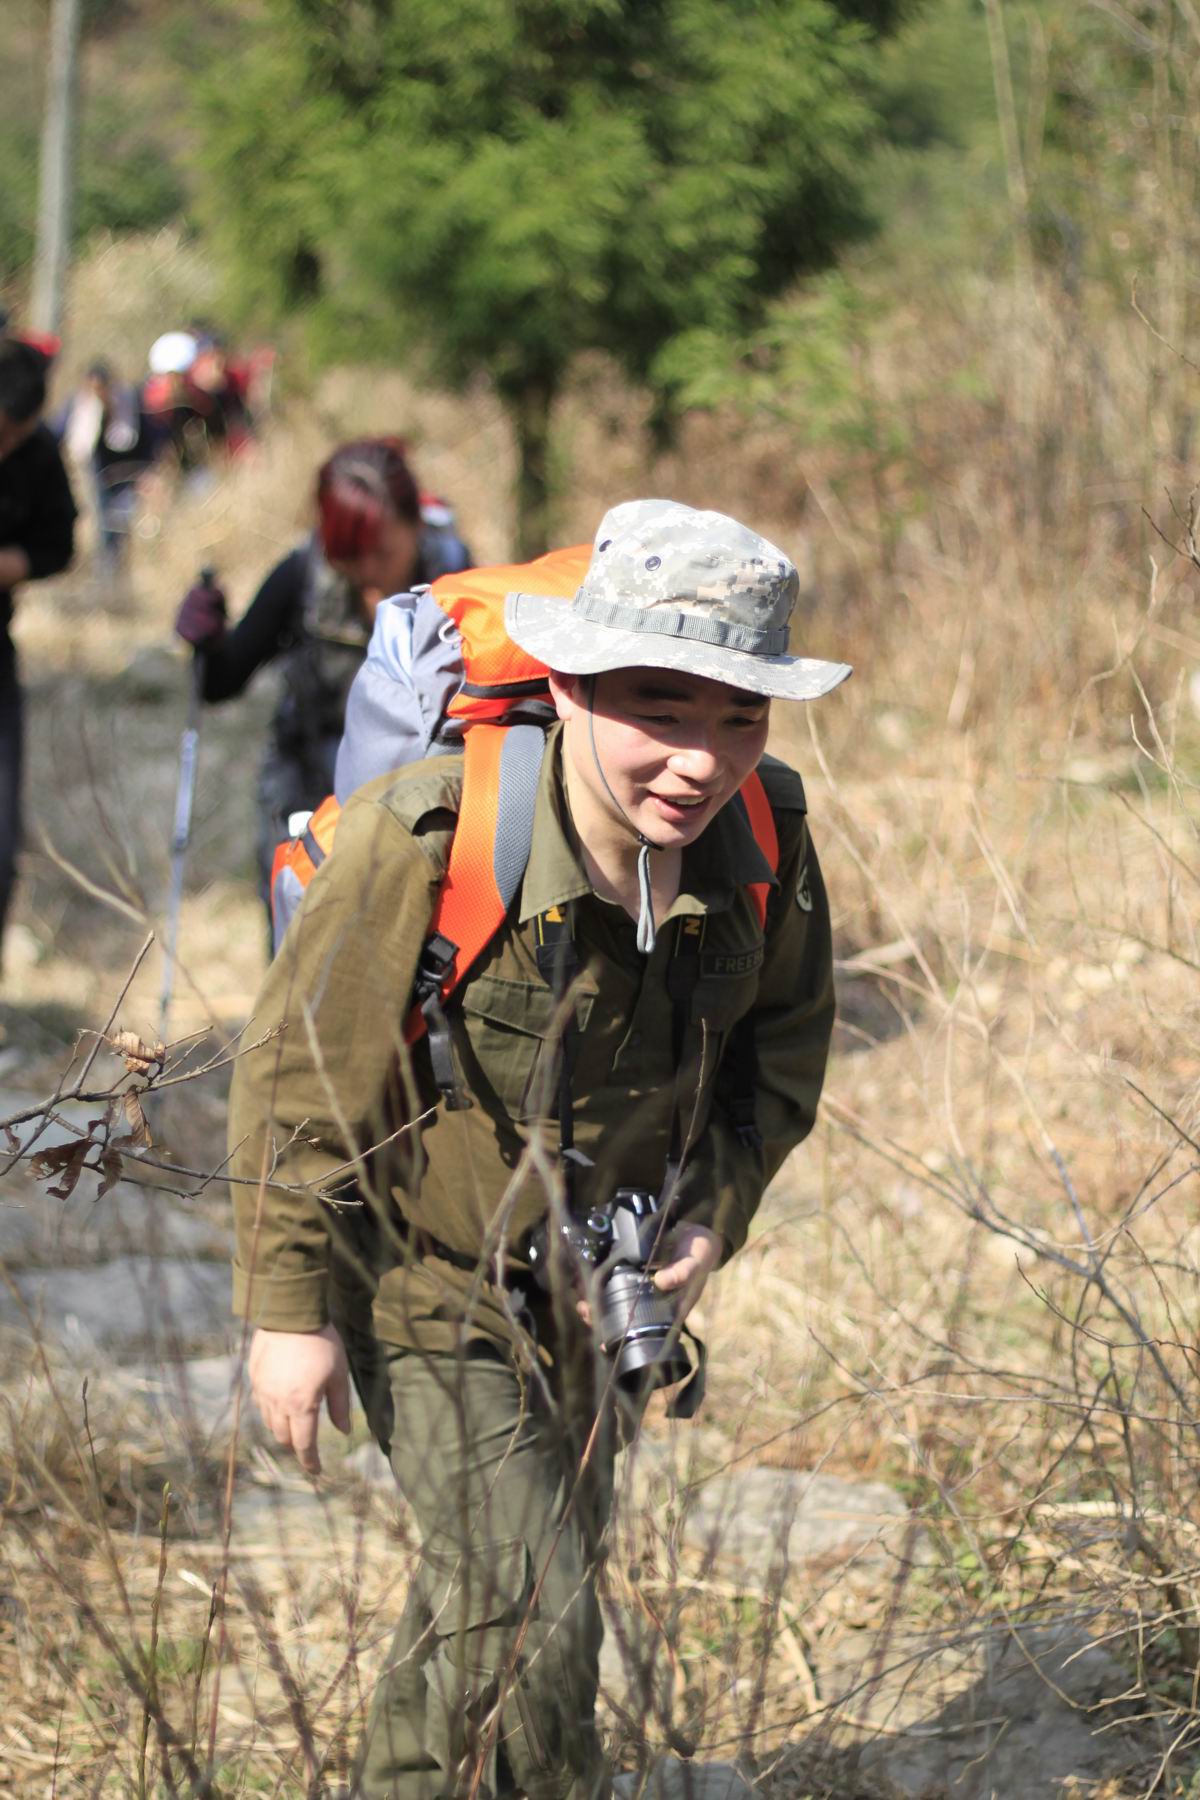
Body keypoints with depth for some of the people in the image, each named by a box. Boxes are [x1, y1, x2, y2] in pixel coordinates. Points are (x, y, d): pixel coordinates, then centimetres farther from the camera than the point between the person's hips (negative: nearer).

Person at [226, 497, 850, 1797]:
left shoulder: (767, 837, -17)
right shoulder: (422, 842, -32)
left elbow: (782, 1044, 4)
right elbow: (302, 1077, -20)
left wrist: (716, 1209, -6)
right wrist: (289, 1307, -15)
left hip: (595, 1275, 6)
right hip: (421, 1263, -5)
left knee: (492, 1576, 22)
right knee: (525, 1607, -12)